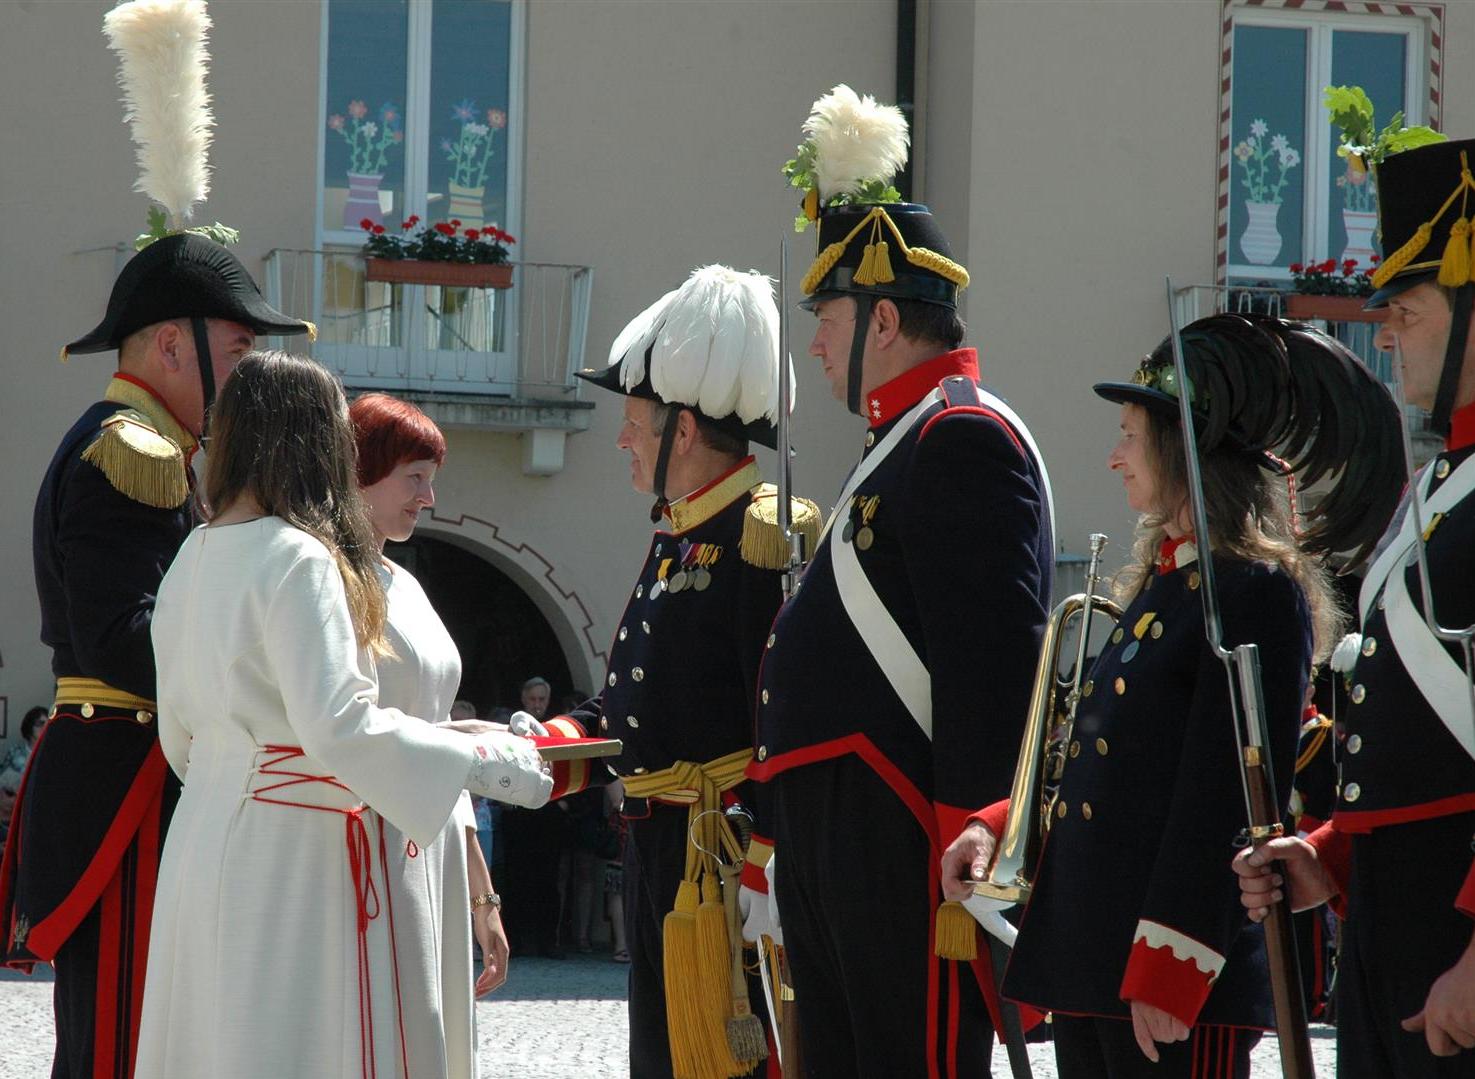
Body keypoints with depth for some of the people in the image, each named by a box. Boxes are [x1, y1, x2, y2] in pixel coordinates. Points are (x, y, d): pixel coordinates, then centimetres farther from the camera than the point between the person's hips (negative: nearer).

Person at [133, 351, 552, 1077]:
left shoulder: (197, 556, 10)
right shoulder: (298, 561, -15)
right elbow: (338, 727, -23)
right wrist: (482, 762, -17)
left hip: (204, 837, 9)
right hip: (292, 850, -9)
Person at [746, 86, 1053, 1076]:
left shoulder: (967, 439, -11)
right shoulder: (900, 444, 23)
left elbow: (995, 660, -20)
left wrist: (971, 847, -24)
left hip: (904, 845, -11)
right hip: (836, 844, 11)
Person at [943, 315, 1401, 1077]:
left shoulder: (1260, 593, -12)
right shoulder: (1163, 582, 17)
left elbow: (1225, 805, -18)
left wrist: (1167, 973, -21)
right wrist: (998, 824, 8)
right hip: (1089, 953, 9)